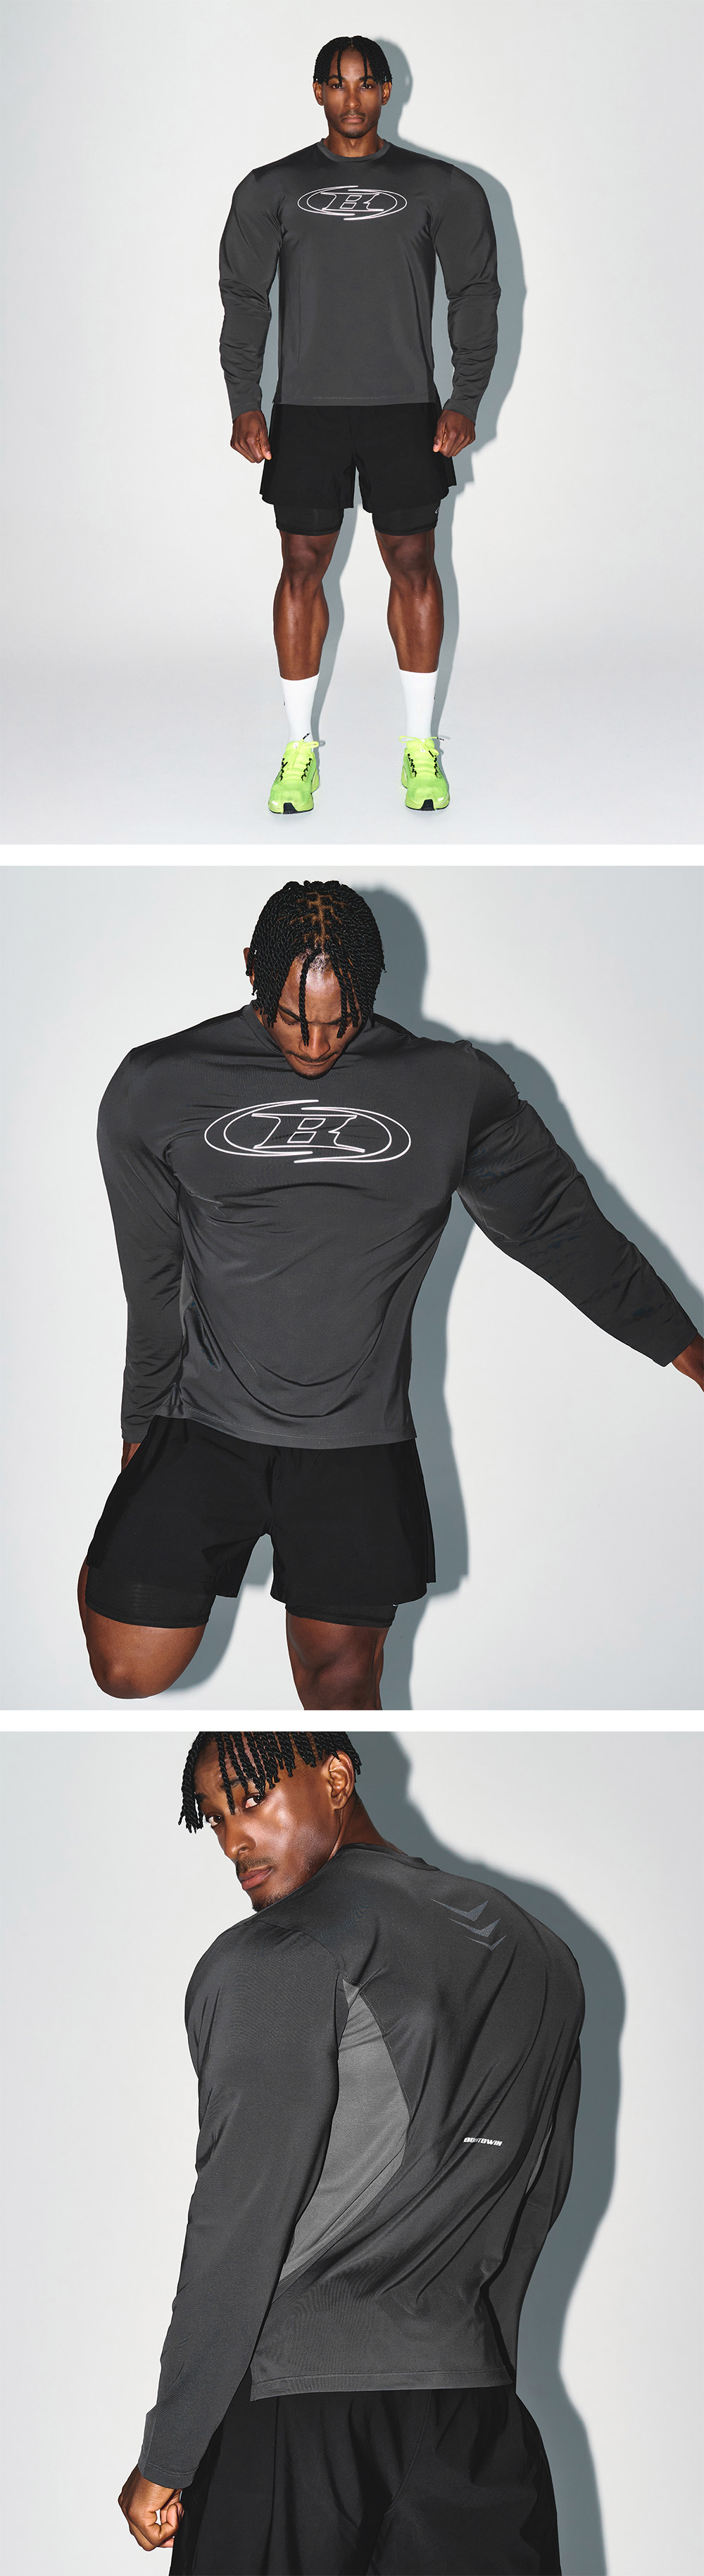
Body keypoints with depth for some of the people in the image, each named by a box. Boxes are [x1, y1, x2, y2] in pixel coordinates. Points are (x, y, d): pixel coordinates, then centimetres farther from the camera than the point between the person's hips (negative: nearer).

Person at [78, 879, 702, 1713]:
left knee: (341, 1683, -8)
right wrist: (141, 1431, 12)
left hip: (361, 1442, 0)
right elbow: (152, 1283, 8)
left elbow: (558, 1223, 9)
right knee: (131, 1669, -2)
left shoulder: (454, 1088, 1)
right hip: (203, 1427, 0)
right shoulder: (158, 1089, 0)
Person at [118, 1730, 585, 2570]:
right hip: (478, 2398, 6)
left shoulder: (277, 1956, -7)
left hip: (285, 2405, -6)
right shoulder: (539, 1957, 14)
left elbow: (243, 2213, -12)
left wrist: (165, 2458, -8)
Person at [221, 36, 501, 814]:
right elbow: (244, 298, 5)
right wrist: (245, 404, -6)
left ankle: (421, 746, 13)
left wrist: (465, 402, -5)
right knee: (302, 568, 1)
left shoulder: (438, 188, 5)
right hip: (306, 407, 0)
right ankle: (299, 749, 11)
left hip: (405, 408, 0)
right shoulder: (273, 188, 6)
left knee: (413, 566, 3)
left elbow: (475, 293, 5)